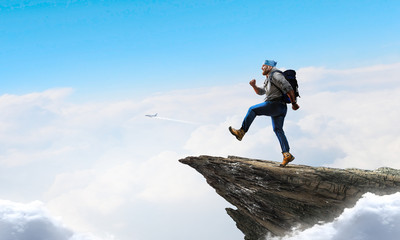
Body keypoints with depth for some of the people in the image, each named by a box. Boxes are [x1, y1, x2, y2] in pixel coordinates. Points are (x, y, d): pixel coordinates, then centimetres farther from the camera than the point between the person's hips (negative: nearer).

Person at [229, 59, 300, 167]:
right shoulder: (268, 79, 26)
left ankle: (241, 132, -9)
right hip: (278, 109, 10)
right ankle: (287, 155, 3)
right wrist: (254, 86, 14)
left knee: (252, 110, -7)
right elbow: (260, 92, 33)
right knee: (278, 130, 8)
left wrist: (294, 103, -13)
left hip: (276, 104, -10)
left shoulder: (276, 75, -6)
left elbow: (289, 89, -14)